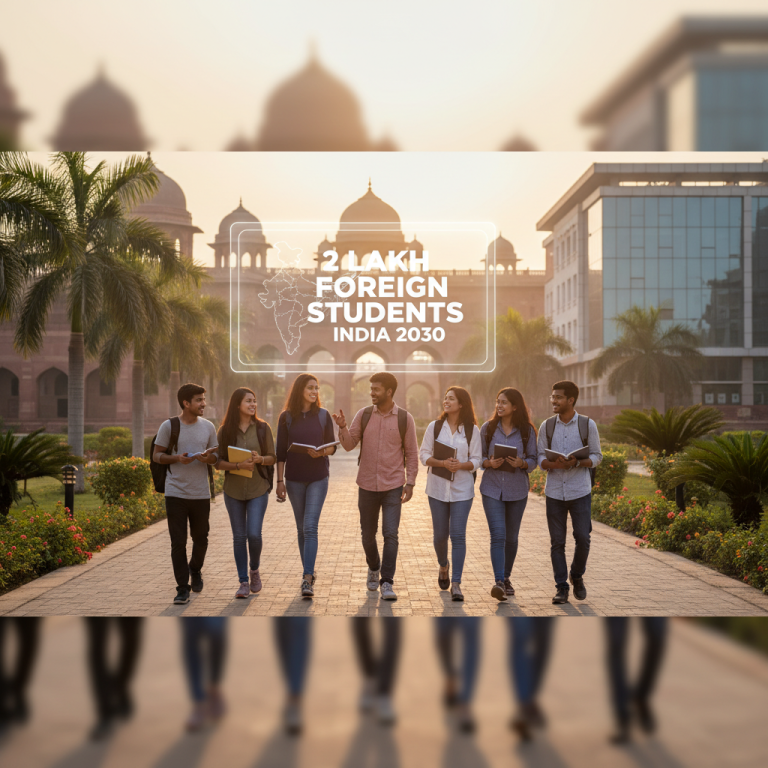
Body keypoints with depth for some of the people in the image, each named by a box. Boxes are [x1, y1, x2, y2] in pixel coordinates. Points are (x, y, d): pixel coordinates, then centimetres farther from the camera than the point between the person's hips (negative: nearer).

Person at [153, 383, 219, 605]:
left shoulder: (208, 427, 6)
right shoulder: (169, 426, -3)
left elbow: (216, 456, 12)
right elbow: (156, 455, 2)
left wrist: (207, 458, -11)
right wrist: (177, 458, -17)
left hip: (201, 493, 3)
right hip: (176, 493, -3)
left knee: (201, 539, 12)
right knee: (178, 542, -3)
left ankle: (195, 569, 40)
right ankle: (183, 588, 5)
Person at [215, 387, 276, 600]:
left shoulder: (262, 428, 0)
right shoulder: (225, 431, -1)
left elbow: (272, 458, 4)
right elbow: (218, 462, -2)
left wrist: (260, 459, -18)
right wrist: (238, 465, -20)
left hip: (258, 489, -1)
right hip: (233, 490, 1)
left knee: (254, 534, -10)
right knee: (239, 536, 4)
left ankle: (254, 571, 18)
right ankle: (243, 582, 13)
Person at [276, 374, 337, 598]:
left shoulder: (323, 415, 1)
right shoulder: (287, 417, 0)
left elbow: (332, 446, 5)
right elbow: (281, 451, 2)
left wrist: (322, 452, -18)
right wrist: (280, 481, -2)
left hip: (318, 478, -1)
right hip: (294, 478, 1)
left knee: (310, 527, -11)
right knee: (301, 528, 11)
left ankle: (307, 579, -14)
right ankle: (309, 572, 25)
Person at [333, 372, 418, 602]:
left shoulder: (405, 418, -4)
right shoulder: (363, 415, 1)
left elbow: (412, 453, 0)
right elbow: (349, 445, -1)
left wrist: (410, 483, -4)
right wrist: (342, 427, -19)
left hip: (393, 487, -2)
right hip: (367, 485, 2)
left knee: (390, 535, -9)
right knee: (368, 534, 12)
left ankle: (387, 584, -3)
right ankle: (374, 568, 38)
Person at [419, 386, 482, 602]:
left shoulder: (472, 430, 1)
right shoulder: (434, 427, 3)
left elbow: (476, 460, 1)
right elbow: (424, 455, 2)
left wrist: (461, 465, -19)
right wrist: (442, 463, -16)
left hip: (462, 489, -1)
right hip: (438, 487, 1)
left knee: (458, 534, -8)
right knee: (440, 534, 7)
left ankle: (456, 583, -4)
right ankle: (443, 567, 37)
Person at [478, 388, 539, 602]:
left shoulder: (527, 431, 1)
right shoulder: (488, 428, 2)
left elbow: (533, 460, 4)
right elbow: (478, 456, 6)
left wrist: (522, 463, -18)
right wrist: (489, 463, -15)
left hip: (517, 490, 1)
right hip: (492, 489, -1)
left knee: (511, 537, 11)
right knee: (498, 535, -13)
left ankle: (507, 578, 28)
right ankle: (498, 582, -19)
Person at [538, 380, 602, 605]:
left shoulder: (588, 425, -1)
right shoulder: (547, 426, 4)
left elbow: (596, 457, 2)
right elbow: (540, 458, 5)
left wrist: (576, 462, -18)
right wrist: (554, 464, -18)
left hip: (580, 492, -1)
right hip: (554, 492, 1)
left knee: (582, 538, -3)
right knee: (557, 542, 2)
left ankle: (577, 576, 24)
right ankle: (561, 587, 11)